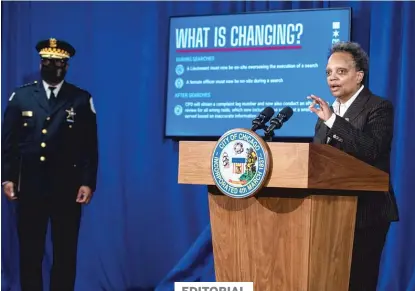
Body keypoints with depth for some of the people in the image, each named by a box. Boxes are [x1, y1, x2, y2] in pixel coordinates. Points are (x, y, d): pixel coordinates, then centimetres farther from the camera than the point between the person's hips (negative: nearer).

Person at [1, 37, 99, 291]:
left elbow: (90, 147, 0)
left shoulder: (82, 100, 3)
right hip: (29, 186, 1)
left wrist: (88, 183, -7)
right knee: (29, 251, 7)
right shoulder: (20, 97, 7)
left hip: (67, 188, -1)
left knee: (65, 253, 6)